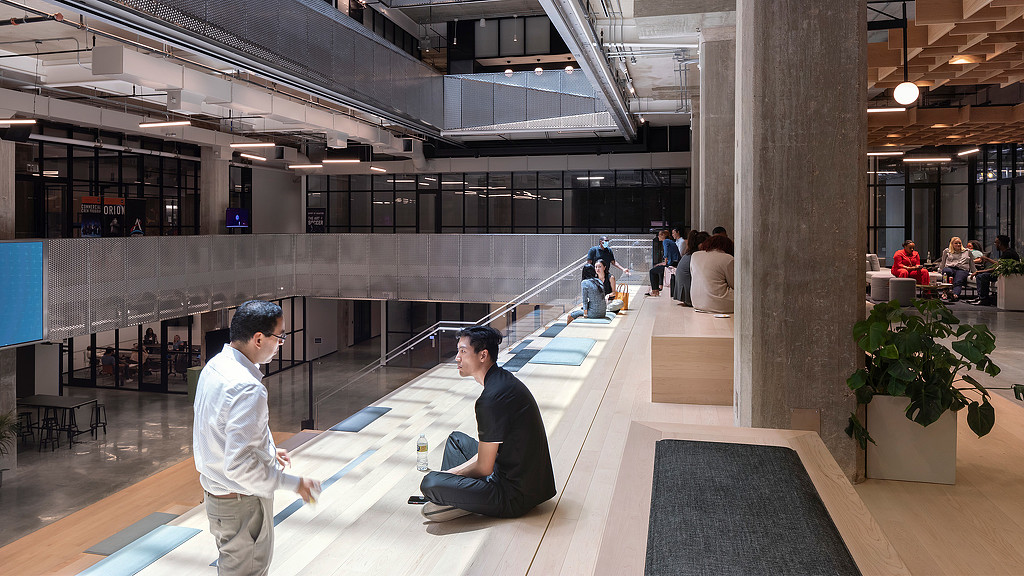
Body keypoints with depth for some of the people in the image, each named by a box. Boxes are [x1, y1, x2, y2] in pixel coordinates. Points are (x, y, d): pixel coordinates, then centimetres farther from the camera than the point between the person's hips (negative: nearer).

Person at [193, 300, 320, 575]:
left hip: (216, 492, 9)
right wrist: (293, 483, -23)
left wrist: (266, 450, 16)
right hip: (242, 504, -9)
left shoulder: (214, 366, 0)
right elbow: (240, 465, -32)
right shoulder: (247, 389, -31)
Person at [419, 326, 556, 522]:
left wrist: (451, 473, -1)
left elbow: (484, 468, -18)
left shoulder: (492, 398, -25)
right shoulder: (504, 379, 7)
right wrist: (454, 472, 10)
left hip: (515, 497, -10)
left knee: (429, 483, -26)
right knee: (456, 438, 27)